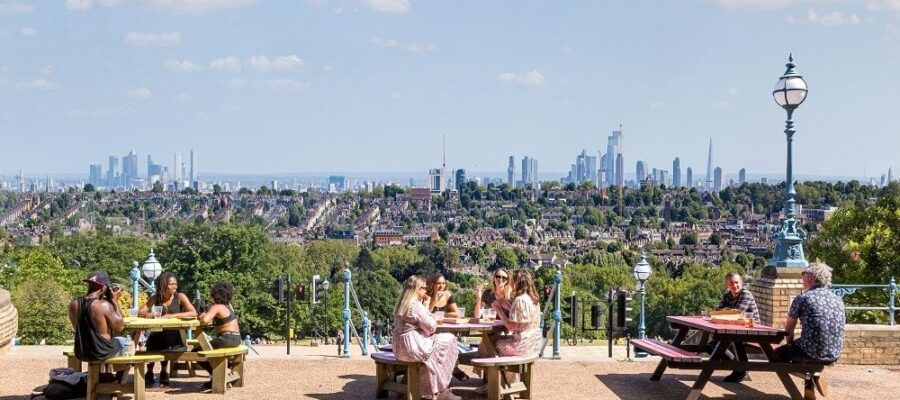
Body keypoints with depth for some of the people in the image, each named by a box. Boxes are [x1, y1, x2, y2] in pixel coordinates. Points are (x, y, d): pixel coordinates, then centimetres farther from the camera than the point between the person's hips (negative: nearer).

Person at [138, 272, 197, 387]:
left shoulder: (180, 297, -4)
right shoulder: (155, 298, 4)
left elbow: (193, 313, -17)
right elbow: (140, 313, 2)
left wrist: (173, 315, -26)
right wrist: (151, 315, -20)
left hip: (174, 335, -2)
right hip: (158, 335, 2)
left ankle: (164, 372, 3)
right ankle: (149, 374, 1)